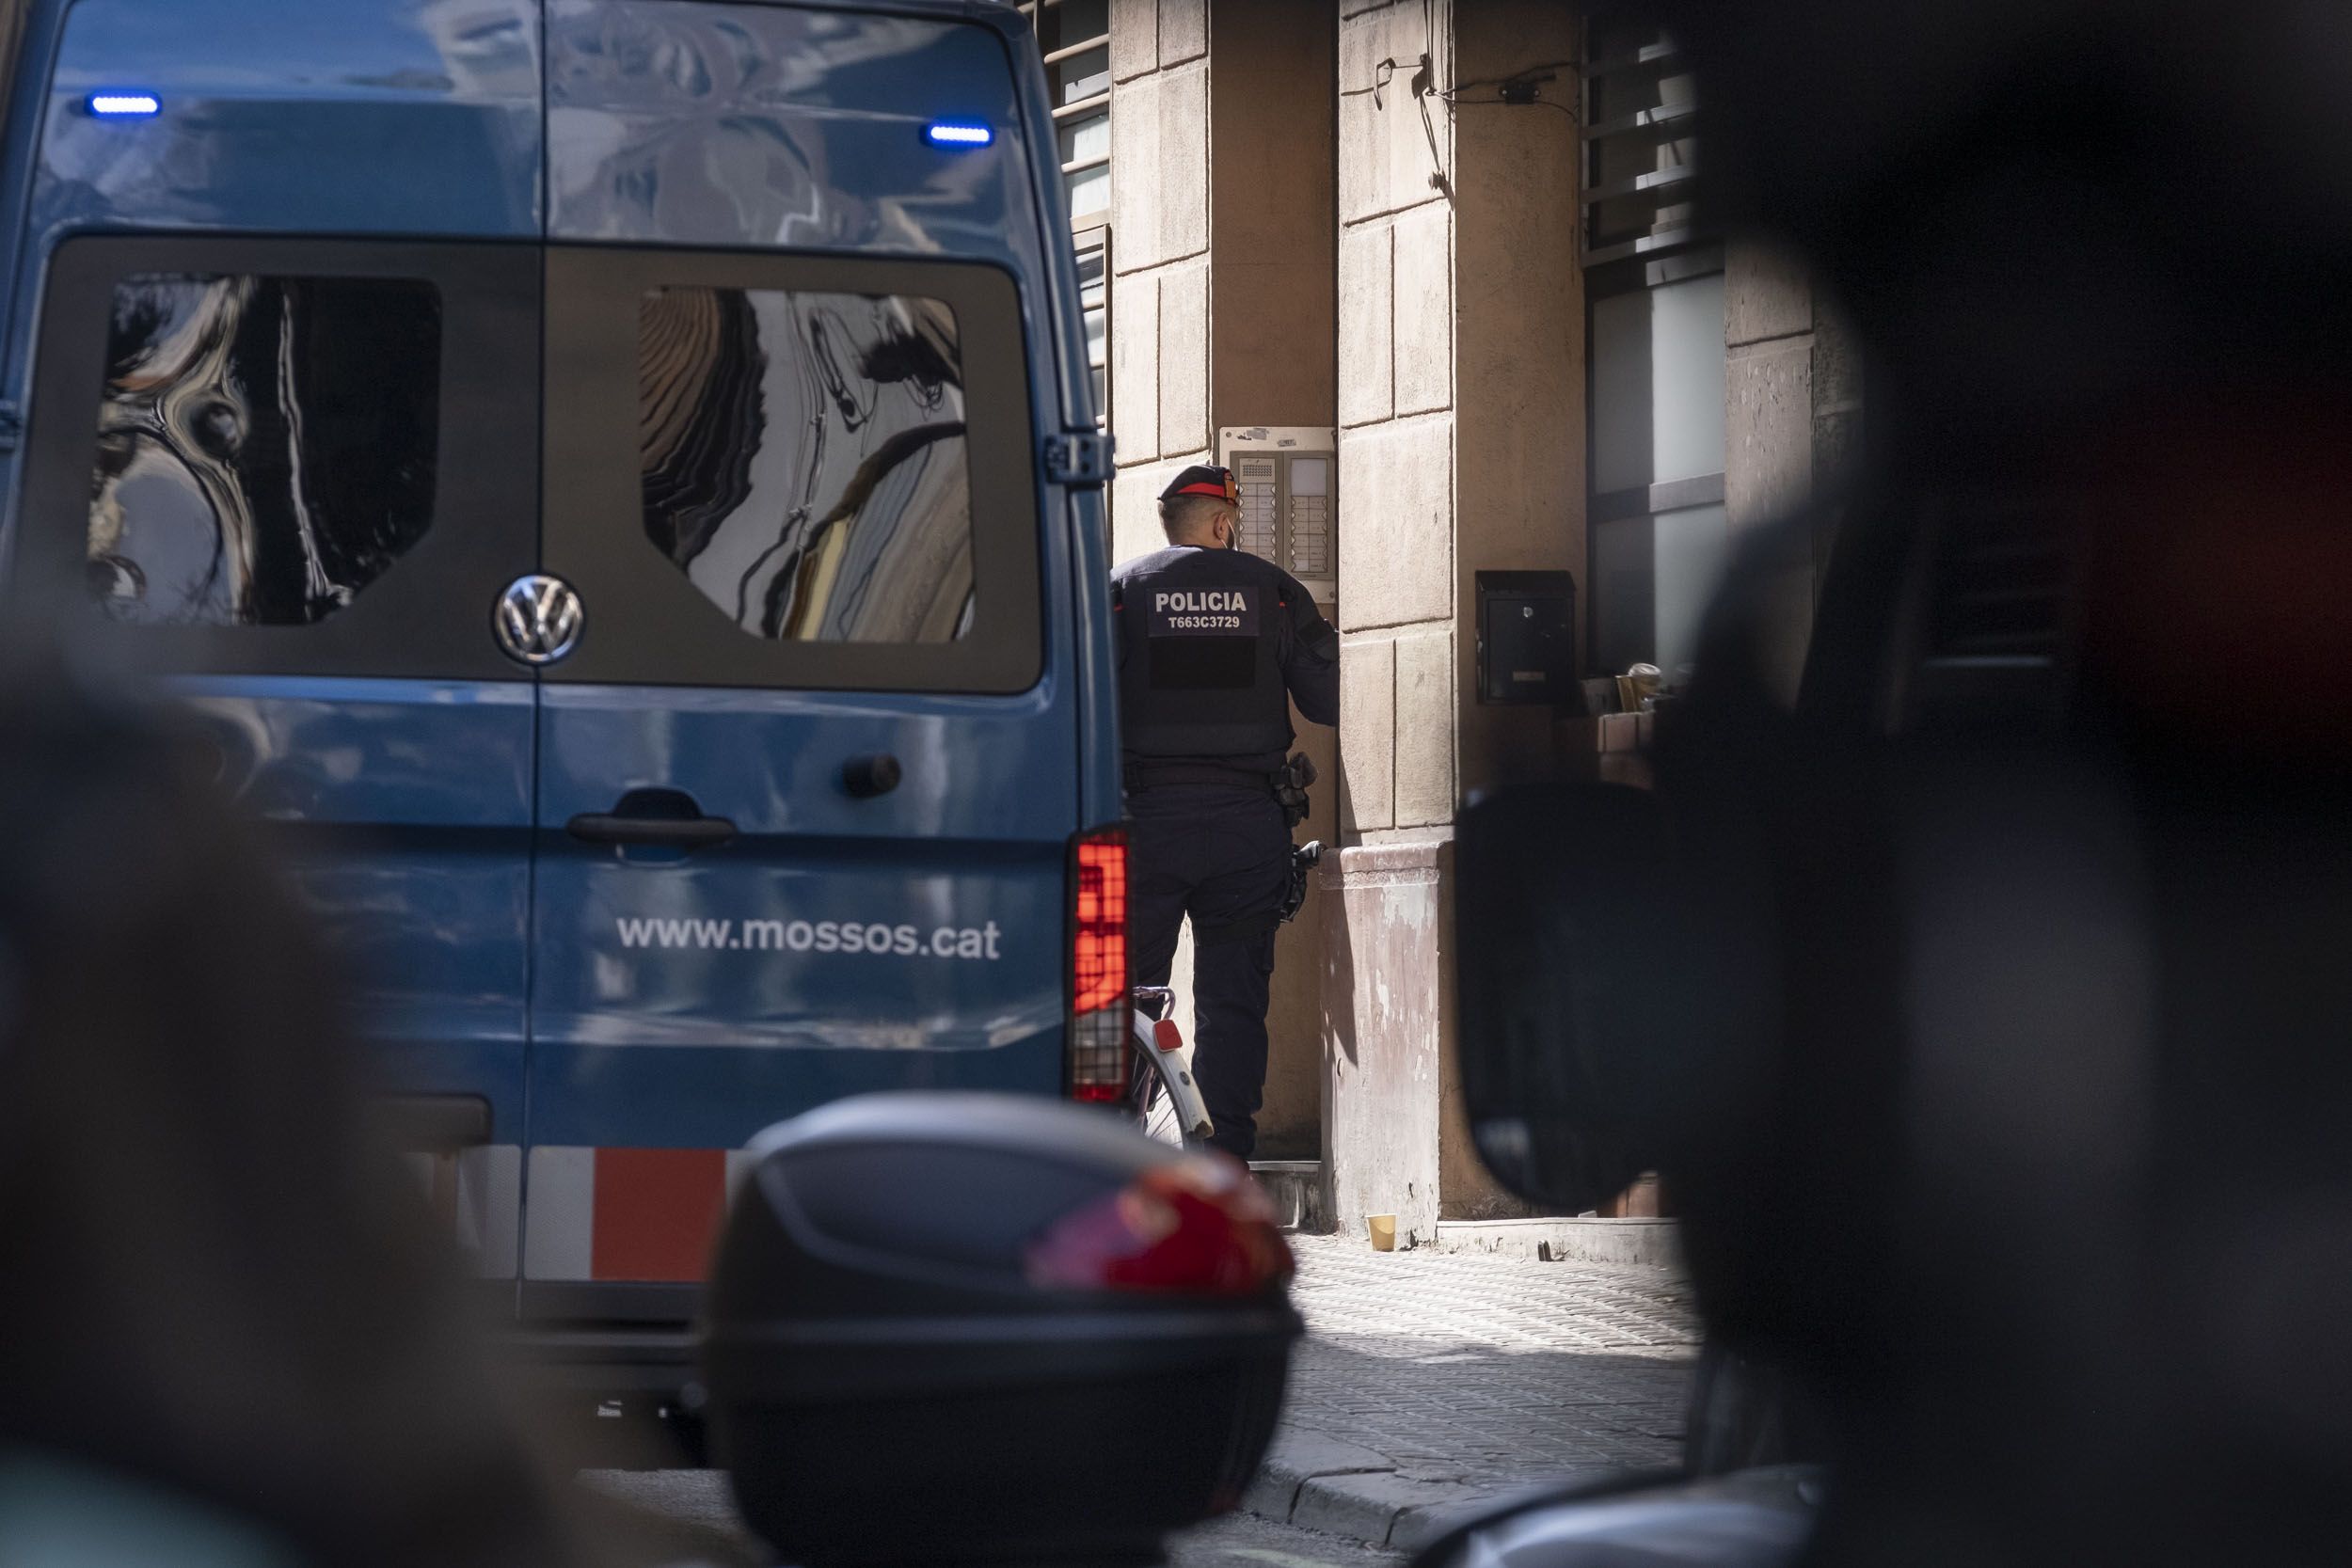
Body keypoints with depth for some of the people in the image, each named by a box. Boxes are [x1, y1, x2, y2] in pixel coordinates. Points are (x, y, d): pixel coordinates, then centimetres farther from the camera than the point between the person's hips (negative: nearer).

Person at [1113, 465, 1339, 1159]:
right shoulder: (1272, 589, 4)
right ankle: (1227, 1161, 1)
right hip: (1250, 820, 1)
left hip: (1148, 815, -1)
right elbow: (1328, 699, 1)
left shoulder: (1123, 589, 3)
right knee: (1234, 999, 5)